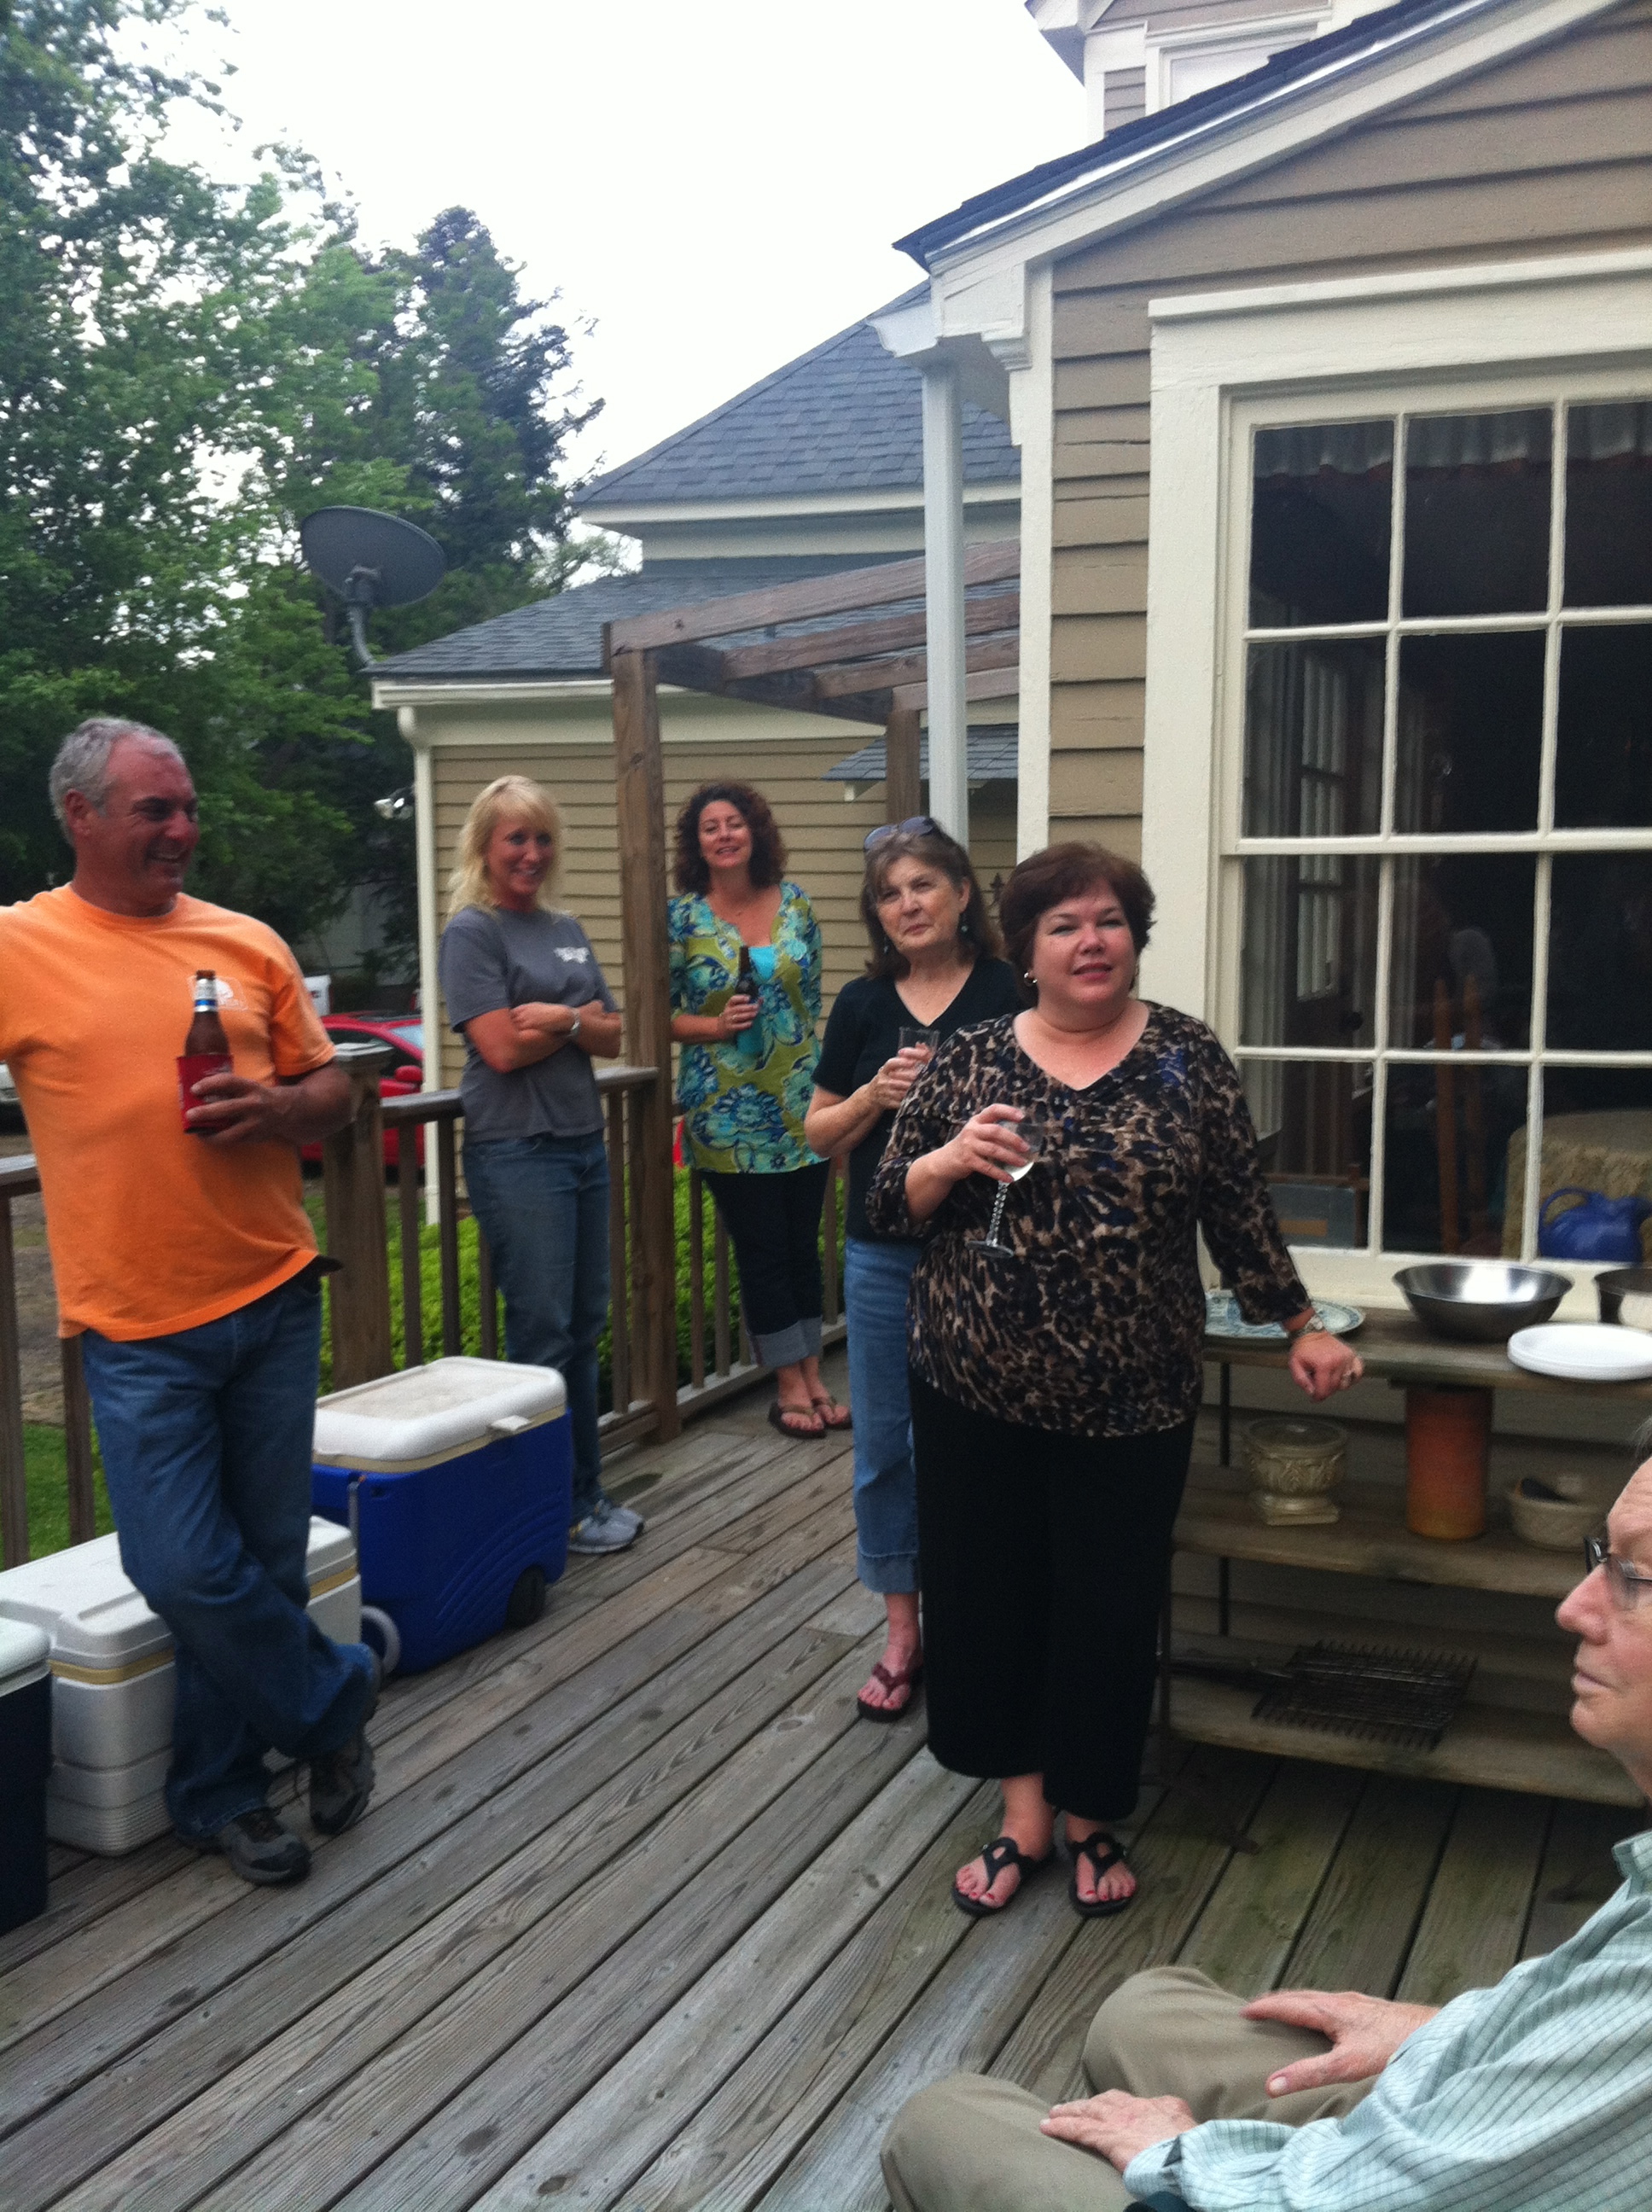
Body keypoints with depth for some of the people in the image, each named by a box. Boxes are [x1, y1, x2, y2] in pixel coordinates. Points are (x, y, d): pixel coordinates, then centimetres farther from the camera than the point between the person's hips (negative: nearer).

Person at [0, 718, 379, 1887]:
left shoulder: (249, 944, 7)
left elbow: (334, 1089, 12)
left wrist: (275, 1111, -9)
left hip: (275, 1300, 3)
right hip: (139, 1325, -3)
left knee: (266, 1562, 10)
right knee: (183, 1571, -6)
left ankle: (222, 1790, 30)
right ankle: (335, 1694, 22)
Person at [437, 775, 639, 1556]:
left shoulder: (566, 930, 16)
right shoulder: (471, 931, -5)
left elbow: (611, 1038, 10)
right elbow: (501, 1047, -14)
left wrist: (558, 1017, -9)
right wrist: (583, 1019, -2)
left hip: (584, 1142, 7)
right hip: (517, 1150, -7)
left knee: (584, 1327, 11)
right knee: (543, 1333, -3)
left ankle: (588, 1490, 21)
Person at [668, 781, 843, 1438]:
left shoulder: (794, 901, 4)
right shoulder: (681, 915, -5)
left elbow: (814, 994, 12)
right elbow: (658, 1013, -3)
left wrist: (820, 1074, 10)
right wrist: (714, 1026, -19)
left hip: (800, 1105, 3)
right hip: (727, 1112, -3)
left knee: (803, 1243, 10)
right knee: (763, 1248, 2)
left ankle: (812, 1377, 22)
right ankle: (790, 1388, 12)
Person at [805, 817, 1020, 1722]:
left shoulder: (1007, 995, -4)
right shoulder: (864, 1002, 6)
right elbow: (820, 1132, 9)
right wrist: (875, 1094, -9)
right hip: (883, 1254, 4)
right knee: (884, 1447, 10)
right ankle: (902, 1635, 24)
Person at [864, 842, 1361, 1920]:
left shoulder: (1189, 1058, 0)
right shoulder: (968, 1061, 1)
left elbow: (1239, 1209, 6)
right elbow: (889, 1207, 3)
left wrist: (1301, 1325, 6)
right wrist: (952, 1158, -16)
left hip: (1130, 1398, -1)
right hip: (978, 1389, 1)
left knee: (1110, 1609, 7)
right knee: (988, 1595, 9)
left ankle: (1092, 1817, 28)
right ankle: (1024, 1811, 27)